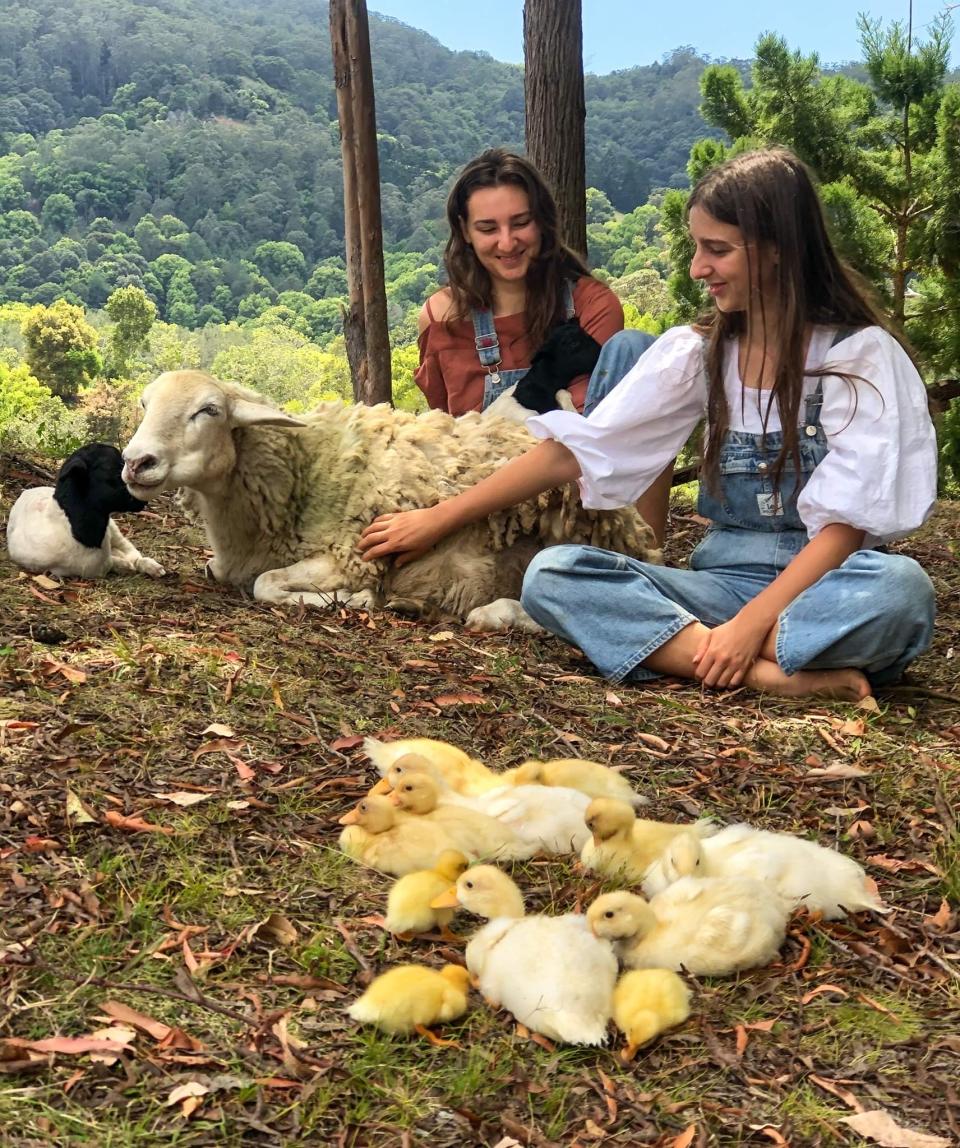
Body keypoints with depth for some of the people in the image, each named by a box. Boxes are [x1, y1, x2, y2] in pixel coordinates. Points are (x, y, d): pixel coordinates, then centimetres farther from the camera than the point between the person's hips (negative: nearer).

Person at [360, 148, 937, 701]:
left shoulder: (859, 352, -7)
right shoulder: (697, 351, 4)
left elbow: (847, 521, -13)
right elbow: (576, 449, 2)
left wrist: (751, 622, -27)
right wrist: (437, 519, 0)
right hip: (724, 577, 4)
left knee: (898, 587, -38)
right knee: (552, 573, -21)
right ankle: (771, 675, -31)